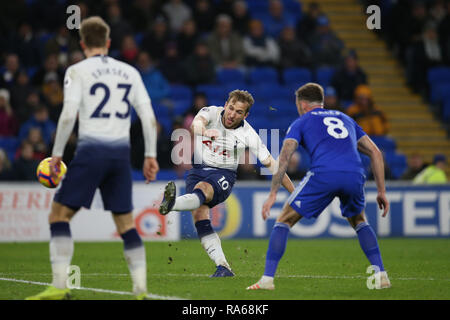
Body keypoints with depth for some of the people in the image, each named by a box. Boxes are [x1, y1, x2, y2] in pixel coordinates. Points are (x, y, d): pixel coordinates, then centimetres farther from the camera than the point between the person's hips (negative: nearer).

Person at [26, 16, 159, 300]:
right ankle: (141, 290, 3)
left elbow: (68, 115, -10)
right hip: (121, 152, 4)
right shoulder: (130, 72, 13)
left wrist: (57, 154, -4)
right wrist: (151, 155, 12)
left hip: (91, 149, -4)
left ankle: (59, 286, -9)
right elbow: (149, 117, 8)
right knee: (125, 222, 11)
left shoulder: (78, 71, 1)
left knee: (59, 215, 2)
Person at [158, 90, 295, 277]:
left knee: (202, 188, -36)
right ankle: (223, 268, -23)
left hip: (224, 175, -2)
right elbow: (196, 123, -29)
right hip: (198, 169, 2)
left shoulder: (248, 135, -8)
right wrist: (205, 131, -54)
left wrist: (294, 192, -6)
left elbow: (270, 163, -3)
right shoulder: (212, 112, -6)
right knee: (199, 215, -19)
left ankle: (171, 204, -69)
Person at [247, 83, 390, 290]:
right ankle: (380, 274, 16)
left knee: (284, 220, 12)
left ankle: (267, 279, 3)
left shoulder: (300, 123, 22)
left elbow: (284, 158, 6)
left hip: (323, 174, -4)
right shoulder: (345, 119, 33)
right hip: (354, 175, 4)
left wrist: (272, 194, 3)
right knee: (359, 222, 31)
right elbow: (375, 152, 27)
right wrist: (381, 191, 28)